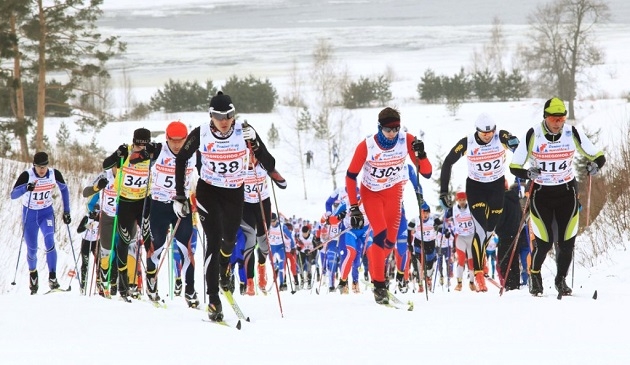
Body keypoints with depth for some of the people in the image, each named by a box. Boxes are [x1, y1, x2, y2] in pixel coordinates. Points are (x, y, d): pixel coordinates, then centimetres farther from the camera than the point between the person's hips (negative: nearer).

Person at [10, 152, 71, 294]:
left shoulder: (55, 174, -15)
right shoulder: (27, 175, -23)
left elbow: (64, 189, 5)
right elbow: (13, 195, -28)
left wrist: (66, 211, 4)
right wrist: (26, 188, -48)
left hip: (47, 213, 1)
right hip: (30, 214, -1)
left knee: (49, 242, -23)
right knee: (32, 250, 6)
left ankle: (52, 278, -18)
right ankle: (32, 272, 37)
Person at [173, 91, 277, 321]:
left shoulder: (244, 132, -17)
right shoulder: (201, 134, -18)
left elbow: (269, 165, -17)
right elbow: (181, 160, -3)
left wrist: (255, 144, -36)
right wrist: (179, 196, -4)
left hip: (235, 193, 2)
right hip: (208, 192, -2)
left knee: (229, 240, 16)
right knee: (214, 241, -15)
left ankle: (224, 268, 54)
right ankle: (213, 301, -15)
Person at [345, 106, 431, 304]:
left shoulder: (406, 141, -22)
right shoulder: (367, 146, -28)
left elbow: (427, 173, -20)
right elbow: (350, 176, -16)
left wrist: (421, 154, -39)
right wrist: (354, 208, -18)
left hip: (394, 191, 3)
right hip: (371, 192, -3)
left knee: (391, 240, 4)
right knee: (380, 233, -19)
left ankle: (373, 259, 38)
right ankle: (379, 286, -12)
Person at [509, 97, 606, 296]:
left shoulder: (573, 134, -10)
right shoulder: (533, 135, -15)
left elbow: (598, 156, -3)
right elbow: (514, 167, -11)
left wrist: (595, 164, -26)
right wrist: (528, 173, -32)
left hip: (567, 192, 2)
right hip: (541, 194, -2)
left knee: (567, 242, -3)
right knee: (544, 241, -7)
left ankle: (561, 279, 21)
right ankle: (534, 274, 23)